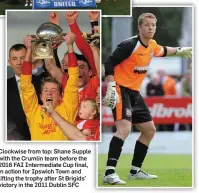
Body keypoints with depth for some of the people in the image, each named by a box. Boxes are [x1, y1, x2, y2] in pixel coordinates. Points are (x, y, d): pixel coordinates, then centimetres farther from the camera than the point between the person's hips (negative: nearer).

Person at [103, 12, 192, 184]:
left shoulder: (152, 45, 7)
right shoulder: (129, 45, -19)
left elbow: (162, 50, 33)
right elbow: (109, 64, -20)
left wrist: (179, 51, 38)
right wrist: (111, 88, -28)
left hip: (135, 93, 10)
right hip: (121, 89, -10)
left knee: (149, 130, 15)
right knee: (125, 128, -28)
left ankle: (135, 171, 26)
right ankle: (109, 173, -34)